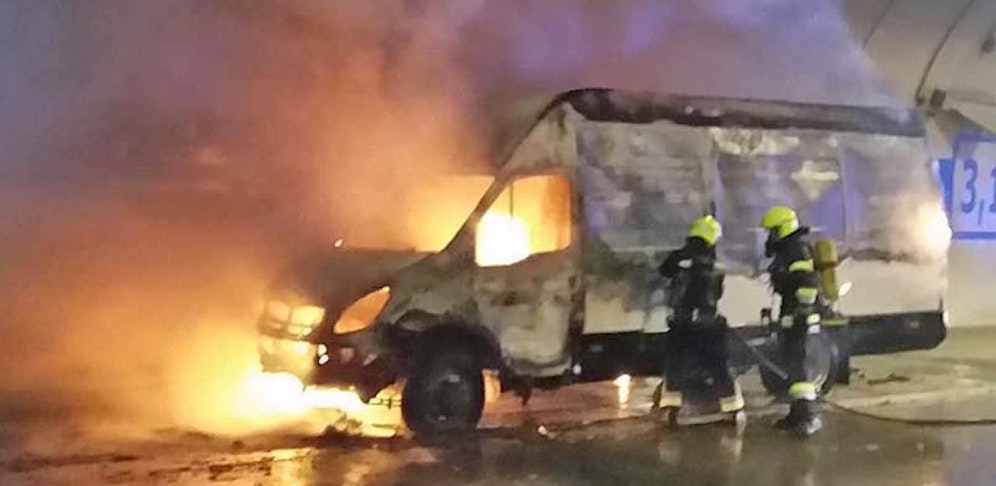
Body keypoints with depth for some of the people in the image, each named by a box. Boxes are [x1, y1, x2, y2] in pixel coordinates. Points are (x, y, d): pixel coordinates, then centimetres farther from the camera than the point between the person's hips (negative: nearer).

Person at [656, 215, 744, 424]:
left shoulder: (677, 258, -6)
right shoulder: (715, 267, -5)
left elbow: (664, 271, 14)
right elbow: (717, 295, 6)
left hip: (680, 323, 0)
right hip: (708, 325, 0)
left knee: (676, 367, 10)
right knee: (719, 367, 11)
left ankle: (672, 407, 0)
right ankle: (735, 409, 17)